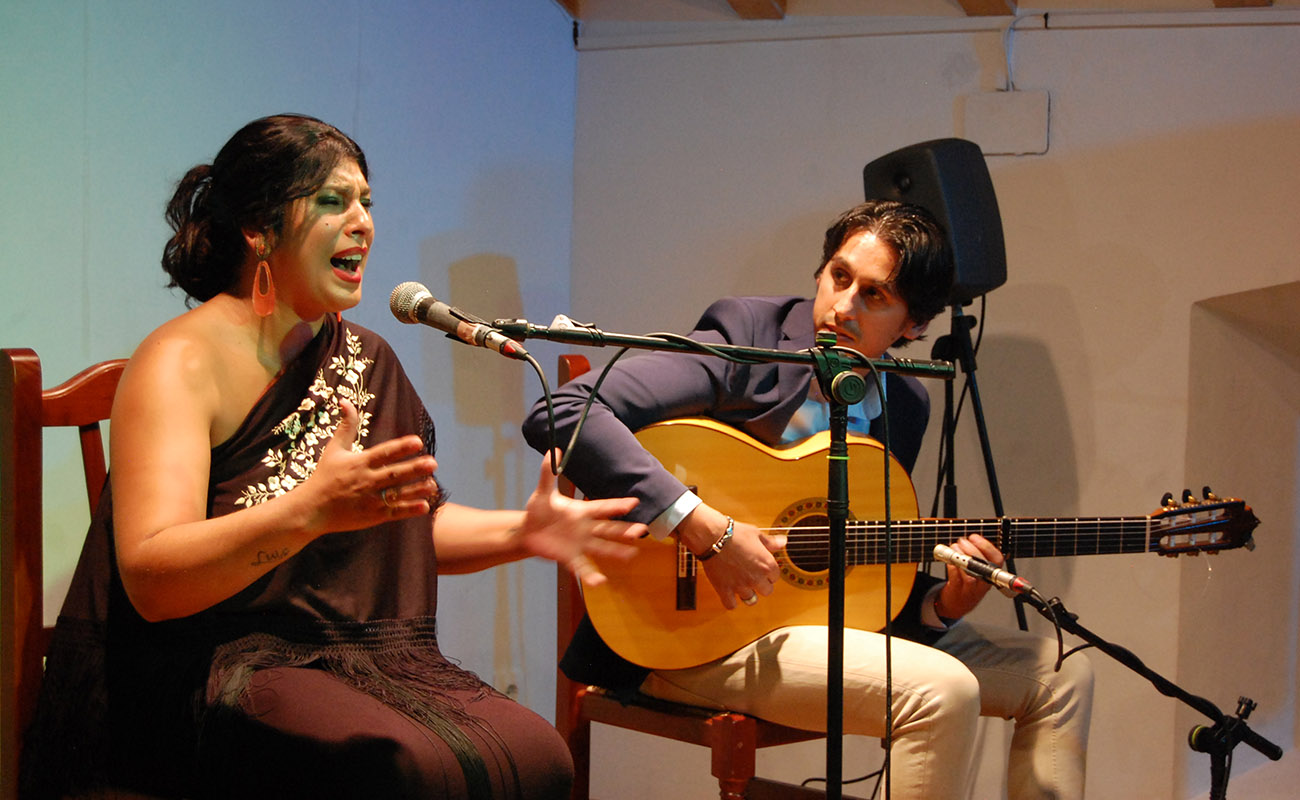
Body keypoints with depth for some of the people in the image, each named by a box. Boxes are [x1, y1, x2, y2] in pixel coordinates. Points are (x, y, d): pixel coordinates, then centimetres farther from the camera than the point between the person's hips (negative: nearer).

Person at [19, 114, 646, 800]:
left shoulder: (366, 359, 15)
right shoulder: (182, 362, -8)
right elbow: (149, 579, -20)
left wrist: (523, 531, 8)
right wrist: (311, 509, -34)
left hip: (360, 662, 6)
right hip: (212, 667, -6)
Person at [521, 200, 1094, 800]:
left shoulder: (905, 405, 7)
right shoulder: (745, 338, -13)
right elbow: (560, 413, -27)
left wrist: (943, 603, -9)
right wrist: (704, 530, -30)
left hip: (821, 619, 8)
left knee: (1059, 674, 5)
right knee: (941, 691, -27)